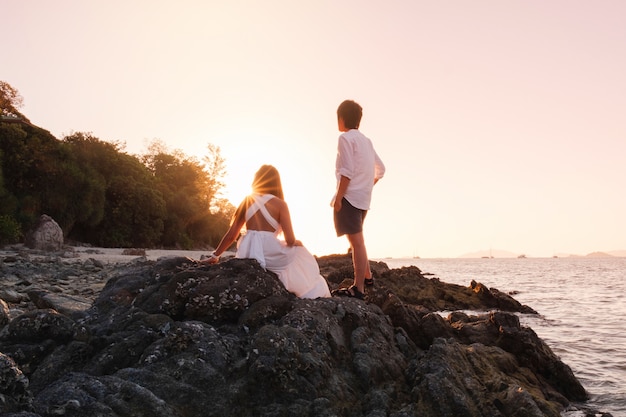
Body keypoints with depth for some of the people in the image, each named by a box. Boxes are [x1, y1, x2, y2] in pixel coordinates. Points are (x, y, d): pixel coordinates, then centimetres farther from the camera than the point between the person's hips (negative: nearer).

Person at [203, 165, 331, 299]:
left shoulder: (247, 201, 7)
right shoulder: (280, 204, -3)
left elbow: (231, 235, 6)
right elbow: (290, 240, -7)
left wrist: (215, 256, 16)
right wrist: (297, 242, 16)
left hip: (247, 254, 4)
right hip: (269, 255, -4)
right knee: (300, 255, 26)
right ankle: (312, 294, 25)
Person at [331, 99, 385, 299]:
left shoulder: (346, 138, -8)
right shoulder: (365, 140, 18)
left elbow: (347, 171, -17)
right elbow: (380, 169, 20)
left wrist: (338, 197, -17)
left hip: (350, 196, -9)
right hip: (363, 198, 9)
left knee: (356, 241, -10)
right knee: (357, 240, 23)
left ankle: (358, 288, -8)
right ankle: (367, 276, 33)